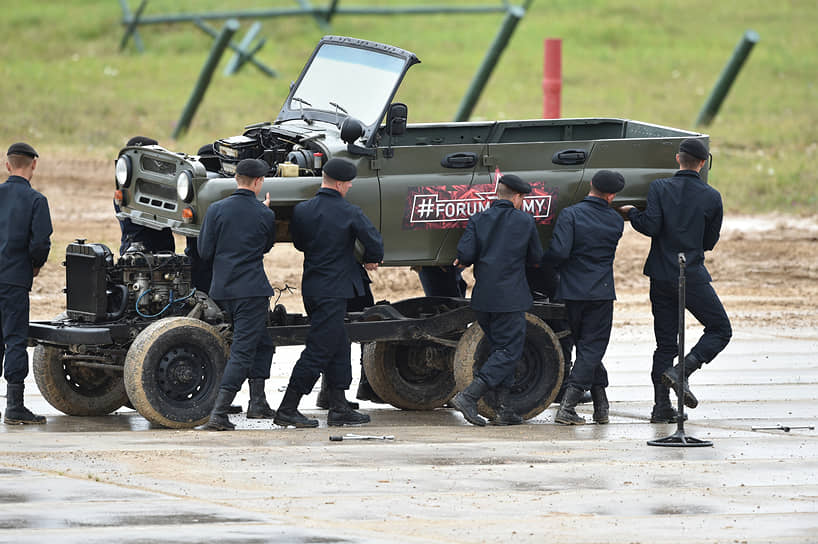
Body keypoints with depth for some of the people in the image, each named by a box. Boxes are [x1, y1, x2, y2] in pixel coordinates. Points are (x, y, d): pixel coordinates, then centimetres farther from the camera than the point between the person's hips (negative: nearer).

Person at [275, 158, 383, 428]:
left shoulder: (302, 210, 3)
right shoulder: (349, 213, -14)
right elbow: (374, 241, -11)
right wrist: (371, 261, 10)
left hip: (311, 288, 7)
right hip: (334, 291, -7)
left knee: (339, 347, 16)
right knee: (318, 350, -3)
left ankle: (339, 408, 18)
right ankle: (287, 410, -4)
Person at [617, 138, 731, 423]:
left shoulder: (659, 188, -3)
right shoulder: (711, 197, -2)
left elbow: (651, 227, -13)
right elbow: (710, 242, 5)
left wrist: (632, 213, 5)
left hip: (661, 278, 3)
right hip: (693, 277, -3)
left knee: (665, 342, 10)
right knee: (720, 330, 9)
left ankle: (661, 405, 5)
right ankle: (681, 372, -14)